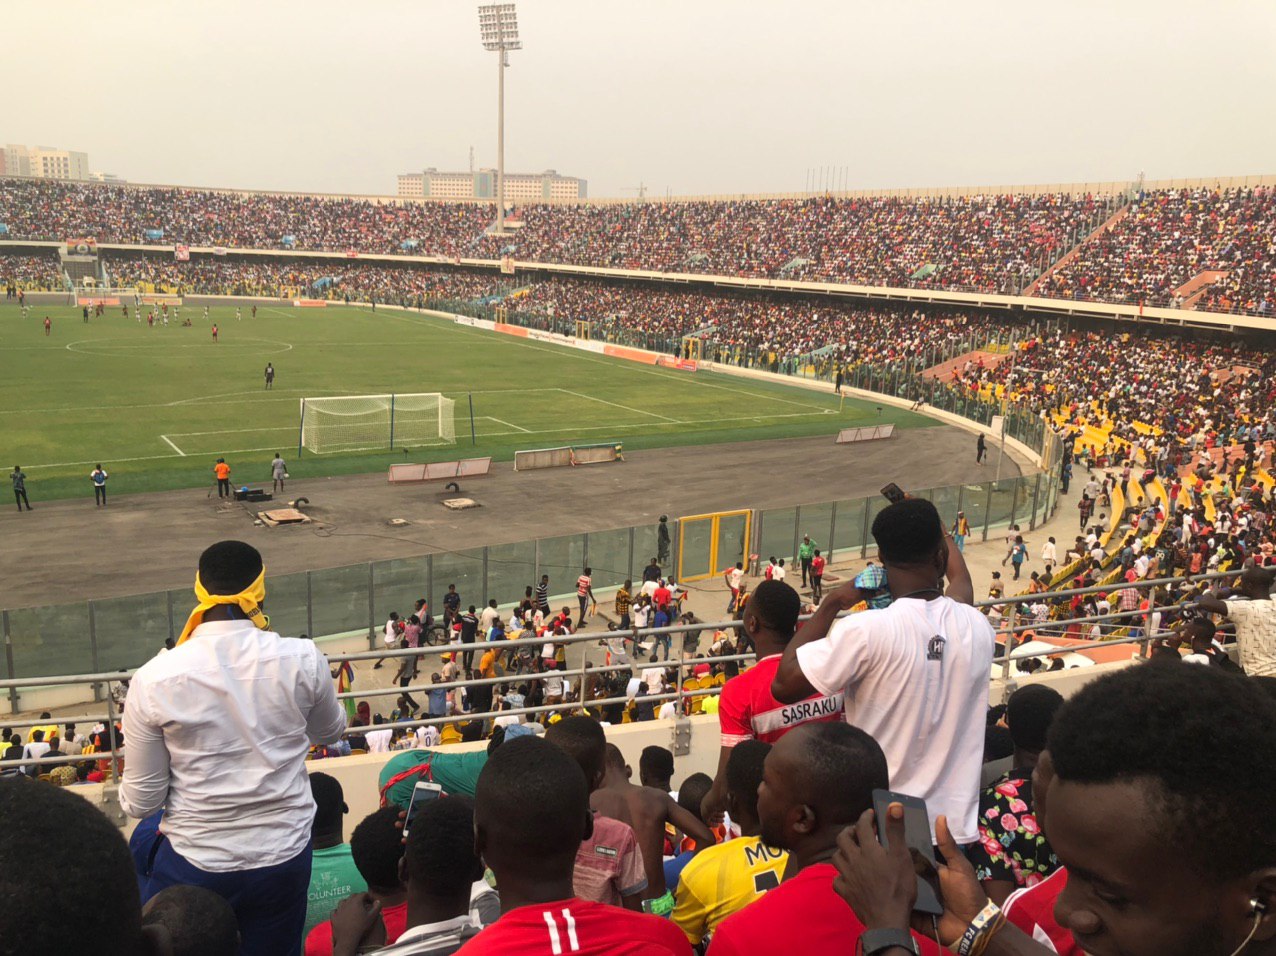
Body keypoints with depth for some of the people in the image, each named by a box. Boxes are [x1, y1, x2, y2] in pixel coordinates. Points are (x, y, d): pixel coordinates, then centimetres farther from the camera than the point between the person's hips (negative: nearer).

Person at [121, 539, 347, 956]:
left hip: (193, 864, -1)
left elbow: (140, 802, -6)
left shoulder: (153, 679, -15)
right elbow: (331, 732, 9)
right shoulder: (303, 660, -13)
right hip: (283, 858, 1)